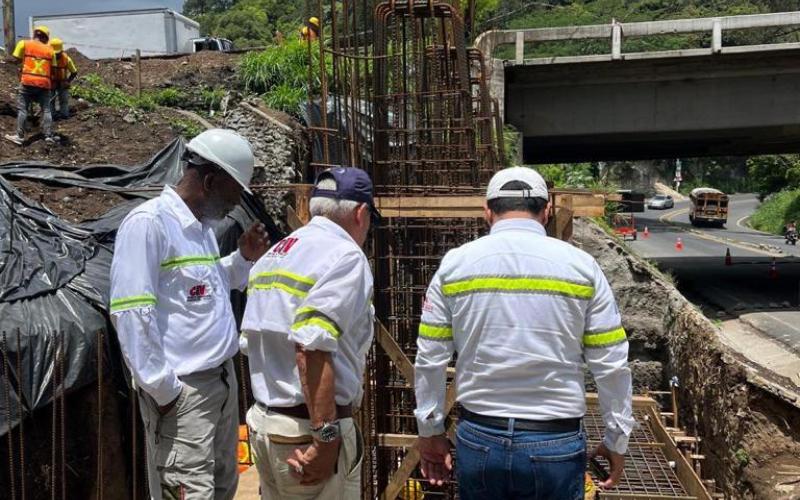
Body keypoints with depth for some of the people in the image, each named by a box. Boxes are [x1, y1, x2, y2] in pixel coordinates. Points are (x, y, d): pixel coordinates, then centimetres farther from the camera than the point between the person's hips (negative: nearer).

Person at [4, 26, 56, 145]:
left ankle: (20, 136, 1)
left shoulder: (24, 43, 5)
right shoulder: (49, 49, 11)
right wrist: (51, 85, 18)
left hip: (28, 81, -2)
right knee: (46, 110, 7)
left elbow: (16, 59, 3)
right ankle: (49, 136, 3)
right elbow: (52, 69, 10)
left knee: (22, 109, 4)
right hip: (44, 83, 2)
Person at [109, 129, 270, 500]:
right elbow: (130, 313, -20)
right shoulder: (148, 222, -15)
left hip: (222, 379, 9)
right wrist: (162, 389, -18)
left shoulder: (202, 226, 14)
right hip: (182, 390, -9)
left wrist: (243, 259, 9)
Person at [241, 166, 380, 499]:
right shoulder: (344, 255, -13)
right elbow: (312, 347, -24)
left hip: (263, 421, 9)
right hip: (309, 427, -8)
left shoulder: (272, 255, 14)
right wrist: (326, 438, -22)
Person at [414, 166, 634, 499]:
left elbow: (429, 360, 1)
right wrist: (616, 441, 9)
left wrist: (430, 432, 13)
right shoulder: (581, 266, -4)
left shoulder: (454, 265, -1)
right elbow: (611, 365, -3)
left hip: (478, 438, 1)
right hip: (556, 443, -1)